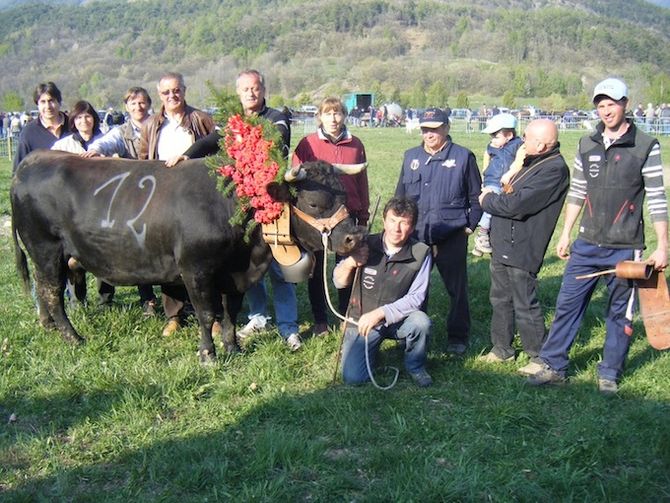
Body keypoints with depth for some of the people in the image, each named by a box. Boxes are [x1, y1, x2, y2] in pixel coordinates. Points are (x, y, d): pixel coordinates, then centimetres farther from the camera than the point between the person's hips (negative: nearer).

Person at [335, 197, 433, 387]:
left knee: (421, 322, -33)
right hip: (362, 320, 1)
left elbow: (416, 298, -15)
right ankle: (373, 348, 20)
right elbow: (338, 282, 0)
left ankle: (415, 366, -1)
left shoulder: (421, 253, -13)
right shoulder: (366, 245, -8)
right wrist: (349, 263, -21)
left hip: (398, 319, 0)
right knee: (353, 378, -15)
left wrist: (380, 313, -25)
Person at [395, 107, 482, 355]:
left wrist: (470, 226, -3)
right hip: (416, 236, 4)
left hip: (452, 237, -3)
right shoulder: (411, 157, 11)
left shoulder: (463, 157, -1)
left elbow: (476, 197, 3)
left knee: (457, 288, 5)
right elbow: (400, 195, 17)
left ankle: (458, 336, 18)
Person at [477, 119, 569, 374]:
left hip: (521, 250, -10)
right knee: (500, 299, 18)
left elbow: (517, 205, -24)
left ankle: (541, 358, 14)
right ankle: (502, 349, 32)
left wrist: (488, 200, -8)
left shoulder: (554, 169, -21)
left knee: (525, 306, 0)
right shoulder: (534, 161, 12)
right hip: (503, 244, 10)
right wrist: (495, 195, 2)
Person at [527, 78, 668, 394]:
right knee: (567, 305, 4)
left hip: (625, 249, -3)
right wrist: (565, 234, 11)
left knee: (620, 313, 8)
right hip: (587, 245, 4)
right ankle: (553, 366, 14)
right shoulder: (587, 145, 7)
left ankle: (609, 374, 22)